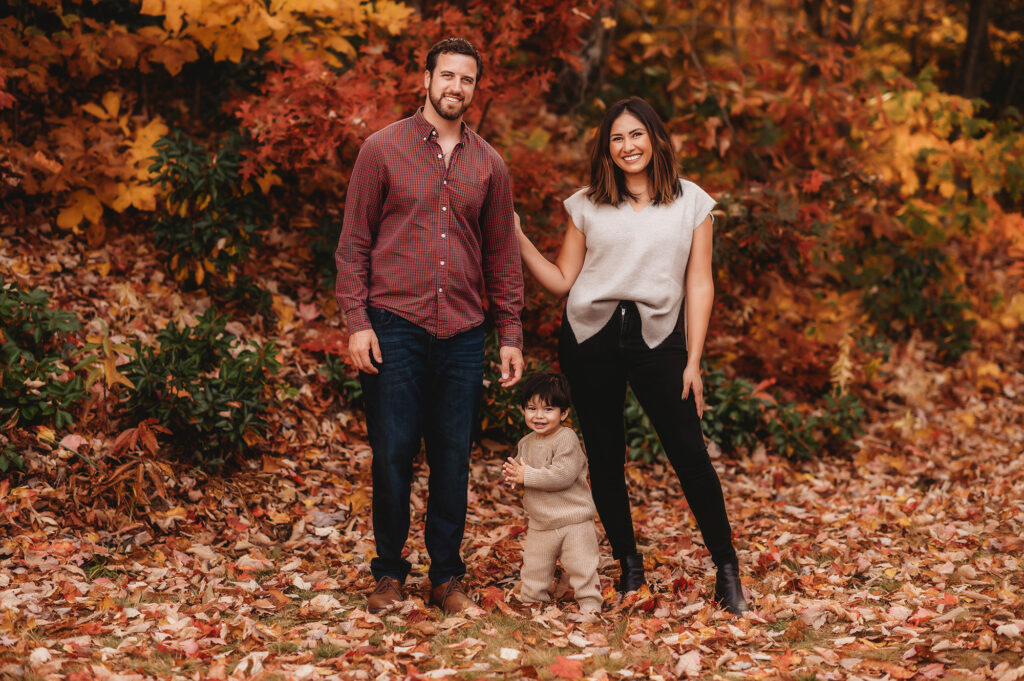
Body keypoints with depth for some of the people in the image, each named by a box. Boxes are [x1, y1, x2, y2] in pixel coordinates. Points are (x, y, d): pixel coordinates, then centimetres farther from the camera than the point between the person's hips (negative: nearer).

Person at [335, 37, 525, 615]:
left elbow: (503, 256, 15)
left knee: (454, 458, 6)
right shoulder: (383, 149, 3)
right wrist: (356, 320, -7)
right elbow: (354, 242, 2)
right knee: (393, 453, 0)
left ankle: (448, 575, 17)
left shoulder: (489, 165, 12)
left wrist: (512, 335, 9)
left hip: (463, 334, 3)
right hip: (395, 327, -3)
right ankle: (389, 573, 15)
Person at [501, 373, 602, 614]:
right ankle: (531, 601, 29)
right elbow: (519, 471, 20)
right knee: (533, 568, 12)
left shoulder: (566, 439, -16)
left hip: (573, 521, -6)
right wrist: (511, 475, -5)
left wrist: (526, 476, -23)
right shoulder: (526, 443, 8)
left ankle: (590, 604, 11)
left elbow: (562, 476, -27)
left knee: (582, 567, -3)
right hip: (539, 525, 6)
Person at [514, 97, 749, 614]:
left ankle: (726, 567, 5)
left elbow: (698, 284, 5)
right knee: (605, 455, 7)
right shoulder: (587, 205, 8)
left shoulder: (691, 202, 6)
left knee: (689, 454, -7)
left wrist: (693, 362, 0)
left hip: (656, 337, -1)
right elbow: (561, 280, 9)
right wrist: (518, 240, -3)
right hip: (590, 337, 2)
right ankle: (628, 563, 22)